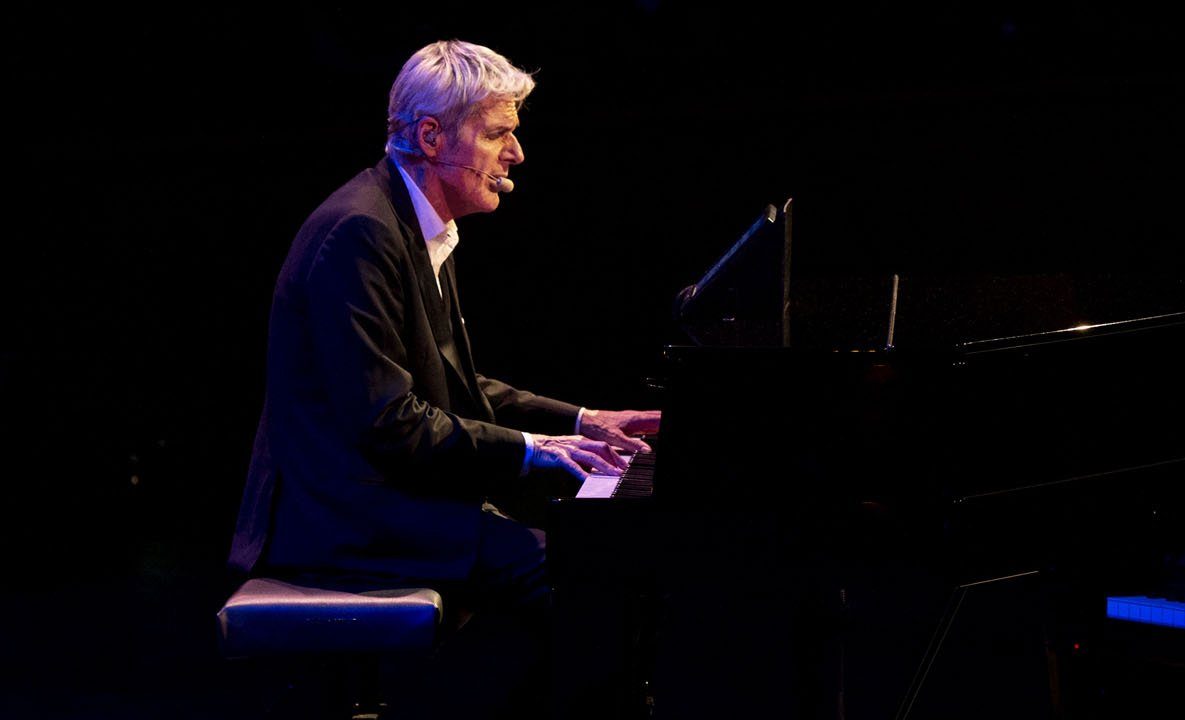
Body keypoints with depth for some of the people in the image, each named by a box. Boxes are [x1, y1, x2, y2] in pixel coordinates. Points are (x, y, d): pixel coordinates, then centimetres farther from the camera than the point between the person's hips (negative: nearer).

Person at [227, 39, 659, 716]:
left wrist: (580, 422, 11)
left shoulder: (421, 228, 16)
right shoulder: (360, 231, -18)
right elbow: (383, 421, -23)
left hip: (390, 494, 11)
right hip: (349, 521, -10)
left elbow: (454, 388, 21)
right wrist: (528, 449, -20)